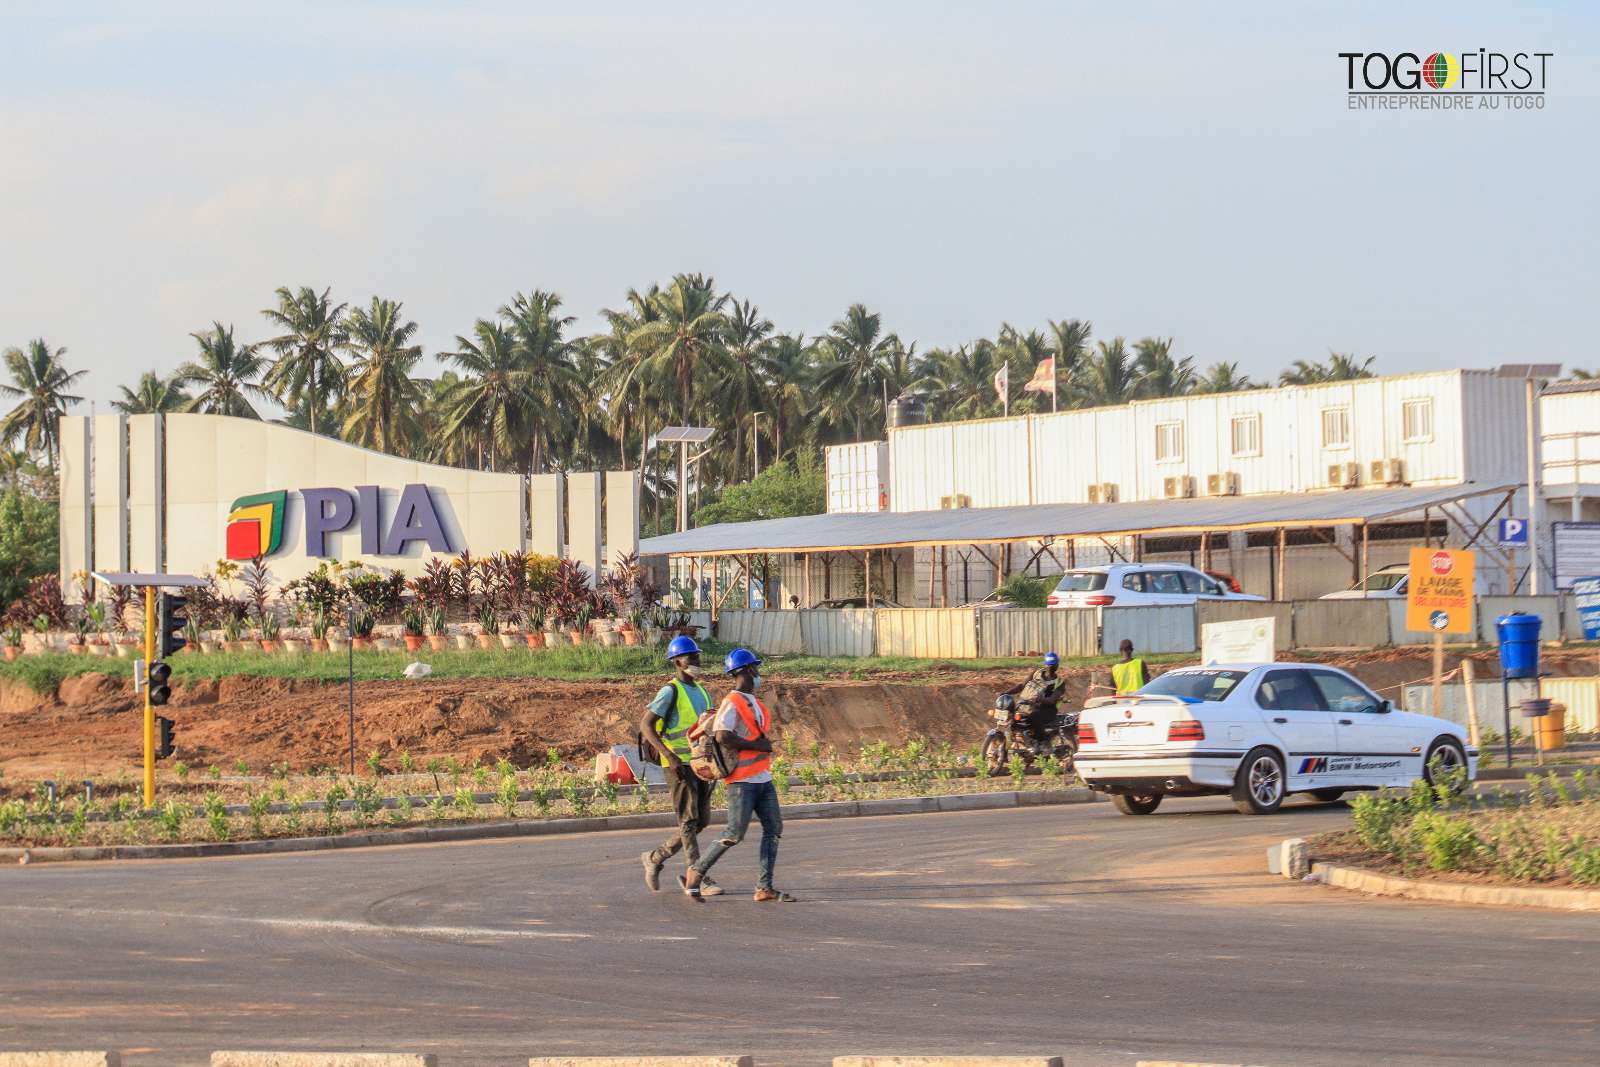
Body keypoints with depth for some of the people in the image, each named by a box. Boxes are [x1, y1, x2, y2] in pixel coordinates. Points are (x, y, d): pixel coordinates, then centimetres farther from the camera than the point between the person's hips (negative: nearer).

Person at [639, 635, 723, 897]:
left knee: (701, 822, 8)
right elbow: (645, 725, -14)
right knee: (688, 821, -7)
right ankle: (699, 879, -7)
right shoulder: (670, 691, -9)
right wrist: (669, 755, -24)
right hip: (678, 765, -8)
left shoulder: (701, 691, 16)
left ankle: (655, 858, 22)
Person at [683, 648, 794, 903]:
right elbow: (722, 737, -24)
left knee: (774, 829, 2)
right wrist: (757, 745, -17)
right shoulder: (732, 703, -12)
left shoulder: (754, 702, 17)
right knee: (734, 834, -8)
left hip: (763, 778, 9)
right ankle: (696, 872, 8)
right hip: (743, 780, -9)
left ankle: (764, 887, 3)